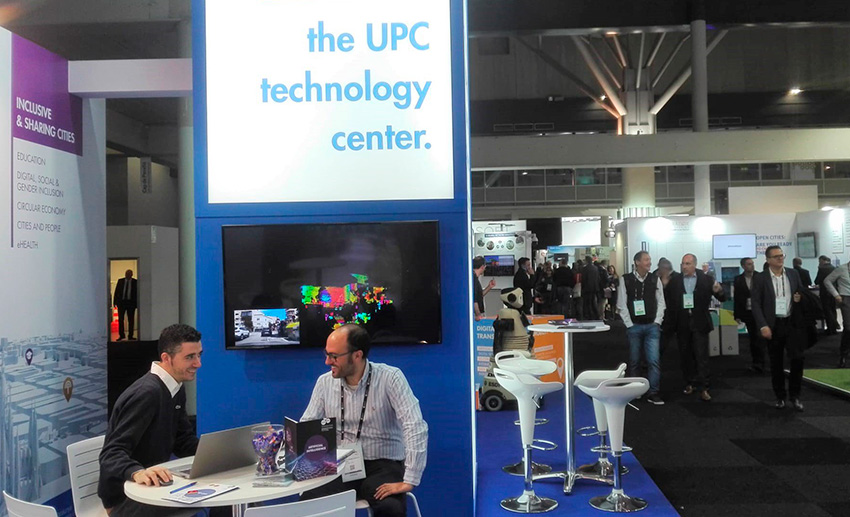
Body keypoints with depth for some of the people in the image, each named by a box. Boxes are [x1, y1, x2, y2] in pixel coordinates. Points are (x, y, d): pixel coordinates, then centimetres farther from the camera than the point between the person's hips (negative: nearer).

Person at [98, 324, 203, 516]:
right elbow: (112, 453, -28)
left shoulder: (177, 389, 7)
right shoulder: (147, 393, -23)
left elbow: (184, 443, 11)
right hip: (125, 499, -9)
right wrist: (137, 472, -47)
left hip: (153, 485, 9)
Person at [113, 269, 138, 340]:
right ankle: (121, 335, 8)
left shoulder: (135, 282, 1)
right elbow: (116, 292, 8)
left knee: (131, 320, 3)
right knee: (120, 319, 1)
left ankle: (130, 335, 9)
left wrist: (137, 303, -4)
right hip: (121, 302, 2)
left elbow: (137, 293, 1)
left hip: (131, 302, -1)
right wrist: (115, 301, 1)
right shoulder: (120, 281, 7)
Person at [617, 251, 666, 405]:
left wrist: (657, 322, -3)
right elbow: (622, 304, -3)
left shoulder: (655, 280, 5)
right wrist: (630, 324, -6)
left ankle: (653, 393, 2)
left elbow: (661, 303, 6)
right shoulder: (625, 279, -2)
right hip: (634, 327, -1)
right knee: (634, 361, 8)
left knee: (654, 360, -6)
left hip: (652, 326, 1)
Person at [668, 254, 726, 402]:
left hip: (699, 323, -2)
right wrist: (672, 322, -11)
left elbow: (722, 298, -1)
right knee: (686, 356, 10)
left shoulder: (706, 279, -2)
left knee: (701, 356, -3)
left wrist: (719, 291, -22)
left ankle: (703, 388, 1)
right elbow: (670, 301, 1)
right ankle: (690, 383, 24)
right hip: (682, 324, 2)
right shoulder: (675, 281, 2)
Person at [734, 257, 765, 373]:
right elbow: (737, 298, 4)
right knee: (752, 338, 8)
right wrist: (737, 315, 0)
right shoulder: (738, 280, 3)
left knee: (758, 337, -8)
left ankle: (759, 364, -6)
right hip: (747, 313, 2)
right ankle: (756, 362, 17)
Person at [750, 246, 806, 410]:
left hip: (792, 323, 2)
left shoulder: (793, 274, 7)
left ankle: (795, 395, 12)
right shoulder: (760, 278, -3)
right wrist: (763, 326, -15)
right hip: (773, 325, -2)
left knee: (797, 359, -4)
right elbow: (756, 304, -6)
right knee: (776, 363, 7)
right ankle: (780, 396, 20)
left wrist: (799, 298, -8)